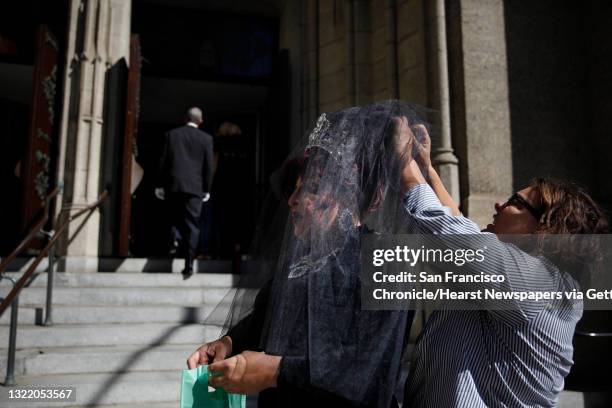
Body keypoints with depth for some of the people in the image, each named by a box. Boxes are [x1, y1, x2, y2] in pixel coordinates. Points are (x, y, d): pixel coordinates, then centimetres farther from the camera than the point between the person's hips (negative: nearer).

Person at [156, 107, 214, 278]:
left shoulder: (171, 134, 5)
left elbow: (163, 161, 4)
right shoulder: (206, 138, 2)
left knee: (176, 216, 21)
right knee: (192, 226, 2)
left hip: (173, 185, 1)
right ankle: (189, 264, 0)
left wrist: (160, 185, 10)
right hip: (195, 186, -1)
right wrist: (207, 189, 9)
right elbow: (208, 166, 1)